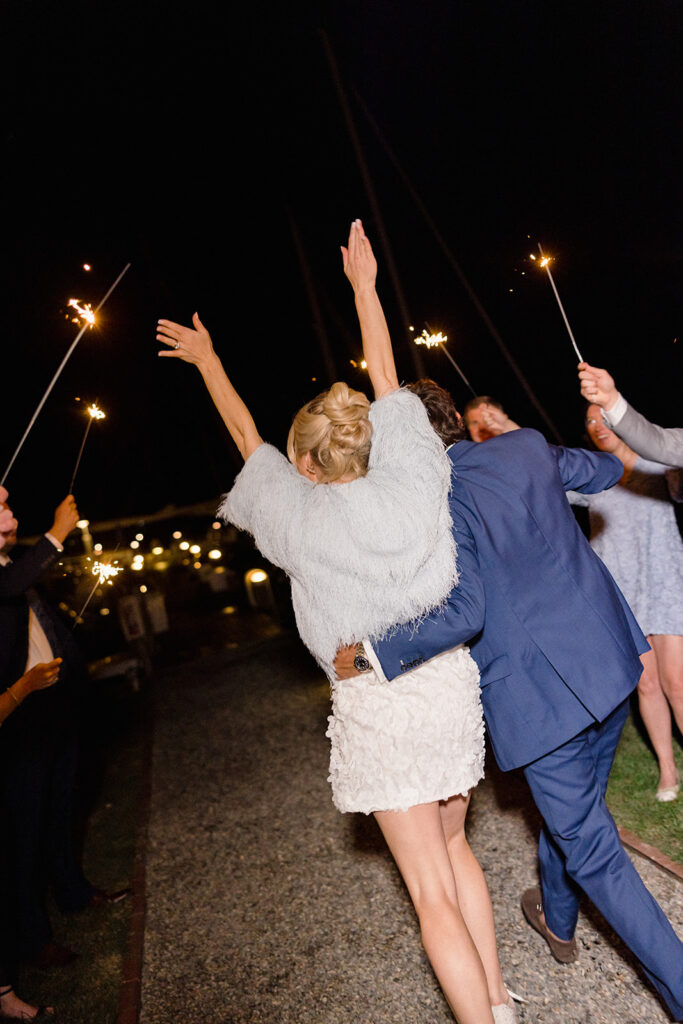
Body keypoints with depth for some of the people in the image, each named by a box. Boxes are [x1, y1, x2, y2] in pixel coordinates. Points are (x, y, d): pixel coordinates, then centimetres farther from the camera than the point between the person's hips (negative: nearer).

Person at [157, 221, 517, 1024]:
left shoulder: (299, 513, -7)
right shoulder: (409, 480, -2)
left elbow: (246, 437, 9)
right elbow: (384, 378, 9)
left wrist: (205, 357, 25)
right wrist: (363, 284, 22)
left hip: (376, 707, -5)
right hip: (452, 684, 5)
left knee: (430, 892, 8)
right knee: (452, 848, 25)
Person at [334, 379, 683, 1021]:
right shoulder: (526, 447, 0)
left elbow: (462, 614, -27)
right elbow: (605, 471, 17)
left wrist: (370, 652, -20)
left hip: (538, 691, -8)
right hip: (608, 657, 8)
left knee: (590, 848, 9)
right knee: (575, 808, 27)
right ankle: (557, 921, 51)